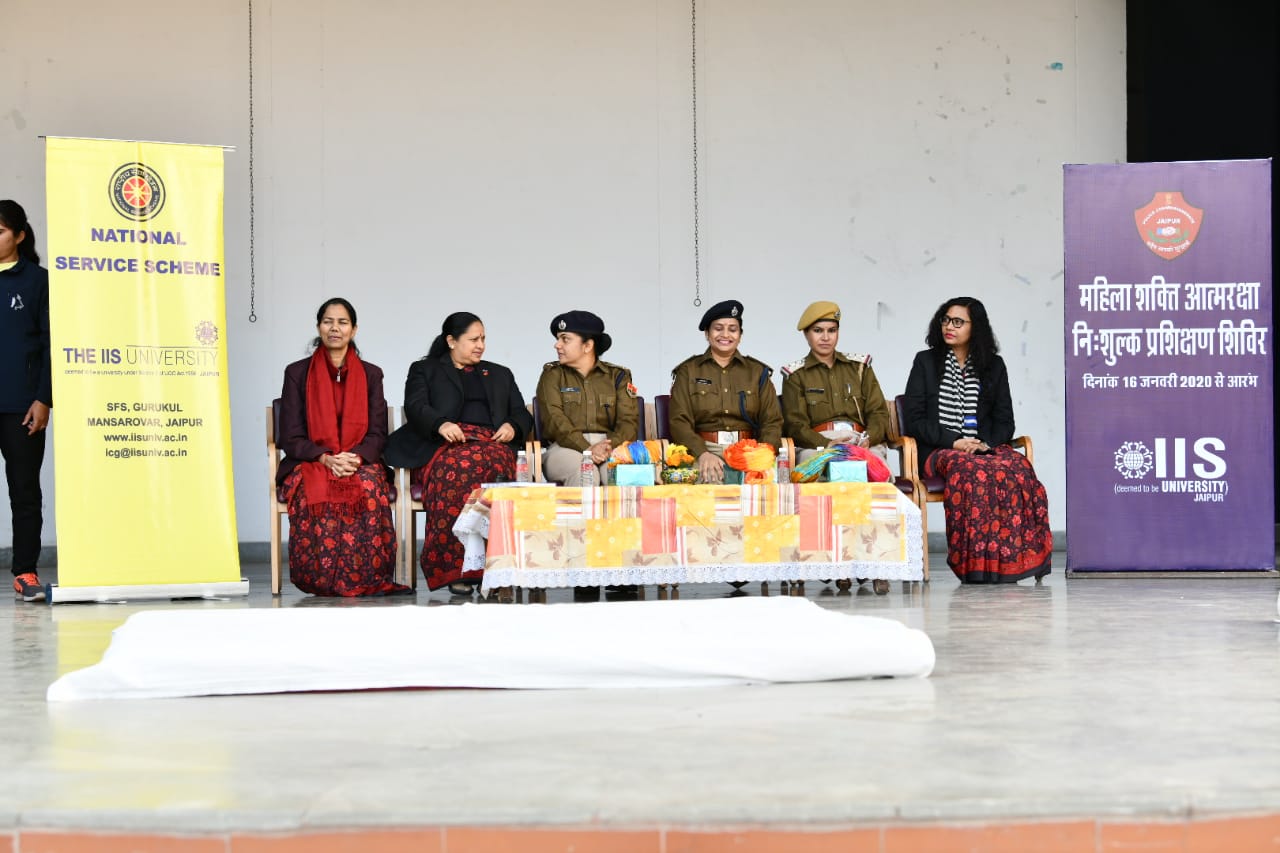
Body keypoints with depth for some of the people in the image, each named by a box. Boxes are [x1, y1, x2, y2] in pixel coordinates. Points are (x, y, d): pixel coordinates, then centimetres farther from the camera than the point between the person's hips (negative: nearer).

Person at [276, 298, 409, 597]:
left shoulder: (370, 375, 12)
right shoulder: (297, 373, 7)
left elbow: (378, 434, 5)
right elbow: (291, 438, 1)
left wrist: (355, 458, -17)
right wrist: (326, 459, -18)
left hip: (361, 464, 1)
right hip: (309, 463, -1)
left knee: (369, 486, -35)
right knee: (316, 490, -36)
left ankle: (367, 578, -33)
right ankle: (324, 579, -33)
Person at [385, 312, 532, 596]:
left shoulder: (500, 374, 32)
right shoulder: (423, 370, 22)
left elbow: (522, 415, 25)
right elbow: (416, 408, 3)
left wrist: (512, 427, -1)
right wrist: (441, 424, -19)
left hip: (492, 443, 2)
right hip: (441, 446, -2)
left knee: (491, 463, -38)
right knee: (457, 466, -41)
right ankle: (455, 571, -40)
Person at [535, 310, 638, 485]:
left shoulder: (618, 376, 16)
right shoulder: (552, 375, 12)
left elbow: (628, 420, 4)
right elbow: (554, 420, -3)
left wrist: (611, 445, -19)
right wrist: (588, 449, -19)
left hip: (612, 446, 1)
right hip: (566, 447, -1)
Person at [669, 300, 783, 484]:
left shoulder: (758, 372, 16)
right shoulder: (688, 371, 11)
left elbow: (772, 421, 8)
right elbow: (679, 421, 0)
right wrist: (702, 454, -19)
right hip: (701, 450, -2)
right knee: (710, 476, -34)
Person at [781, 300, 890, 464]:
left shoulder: (859, 366, 21)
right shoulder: (795, 375, 12)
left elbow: (879, 412, 12)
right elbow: (795, 425, 1)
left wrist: (868, 439, -12)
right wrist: (827, 444, -19)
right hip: (816, 446, -1)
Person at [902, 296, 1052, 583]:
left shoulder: (993, 365, 17)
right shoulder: (925, 361, 11)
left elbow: (1004, 421, 14)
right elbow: (914, 420, 2)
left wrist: (986, 443, -8)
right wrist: (954, 442, -11)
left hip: (986, 448, 2)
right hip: (938, 451, -2)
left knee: (1017, 468, -33)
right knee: (970, 469, -39)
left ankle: (1013, 558, -33)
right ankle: (976, 563, -36)